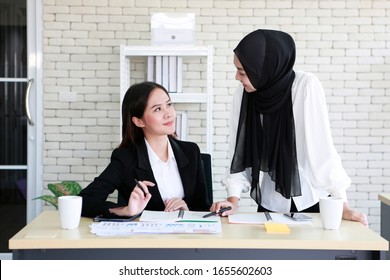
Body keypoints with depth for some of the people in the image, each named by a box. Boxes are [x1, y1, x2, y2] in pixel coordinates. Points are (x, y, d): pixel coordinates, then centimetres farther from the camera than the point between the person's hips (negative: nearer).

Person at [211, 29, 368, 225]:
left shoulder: (305, 85, -17)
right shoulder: (243, 95, -8)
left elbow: (323, 146, -19)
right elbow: (239, 153, -4)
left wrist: (342, 206, -19)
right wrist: (233, 201, -13)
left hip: (310, 203, -3)